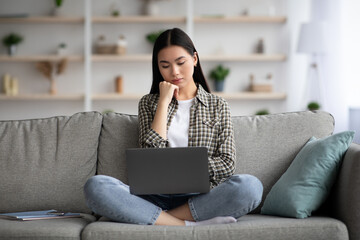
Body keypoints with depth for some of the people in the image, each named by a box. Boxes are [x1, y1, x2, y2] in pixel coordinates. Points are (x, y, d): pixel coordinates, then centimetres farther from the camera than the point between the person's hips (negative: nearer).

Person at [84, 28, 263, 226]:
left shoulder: (217, 106, 16)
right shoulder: (149, 103, 18)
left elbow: (227, 164, 7)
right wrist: (164, 102, 3)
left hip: (199, 197, -1)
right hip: (156, 196, 1)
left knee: (250, 186, -33)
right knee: (95, 186, -30)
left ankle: (162, 218, -26)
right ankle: (190, 225, -33)